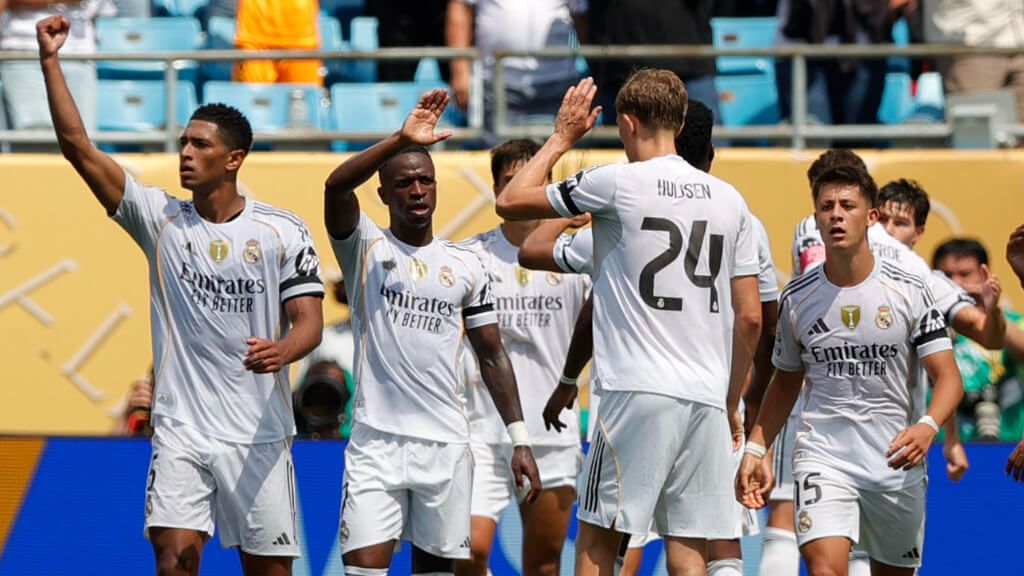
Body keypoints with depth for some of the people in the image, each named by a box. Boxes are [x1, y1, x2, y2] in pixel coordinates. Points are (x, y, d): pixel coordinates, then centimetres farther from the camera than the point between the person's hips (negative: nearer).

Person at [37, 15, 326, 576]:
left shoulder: (283, 231, -2)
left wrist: (283, 350, -28)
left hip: (258, 433, 0)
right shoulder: (160, 218, 2)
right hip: (180, 430, 1)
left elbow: (308, 319, -4)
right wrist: (50, 61, -10)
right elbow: (78, 146, -3)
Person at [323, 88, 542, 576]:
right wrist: (402, 140, -31)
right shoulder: (365, 248, 2)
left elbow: (491, 356, 14)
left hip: (446, 444, 3)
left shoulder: (466, 266, 11)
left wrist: (519, 439, 7)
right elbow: (337, 187, -19)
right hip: (376, 441, -3)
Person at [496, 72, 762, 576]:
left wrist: (562, 137, 19)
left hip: (639, 392, -5)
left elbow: (510, 202, 6)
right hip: (707, 400, 5)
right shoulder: (729, 200, 12)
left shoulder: (617, 183, -4)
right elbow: (750, 318, 13)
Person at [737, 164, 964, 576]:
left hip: (897, 461, 0)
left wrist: (927, 427, -24)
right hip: (822, 456, 0)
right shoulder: (796, 298, 3)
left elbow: (947, 377, -5)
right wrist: (755, 450, 8)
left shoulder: (909, 291, -3)